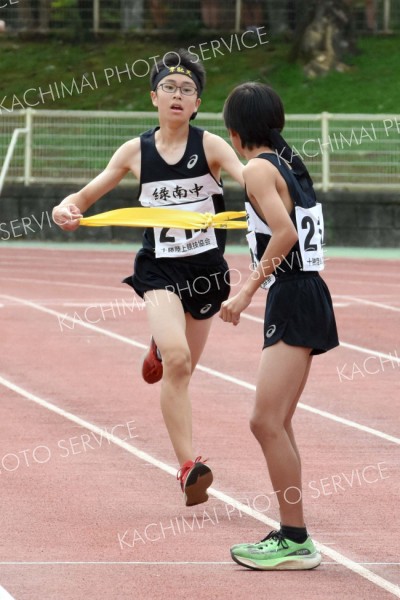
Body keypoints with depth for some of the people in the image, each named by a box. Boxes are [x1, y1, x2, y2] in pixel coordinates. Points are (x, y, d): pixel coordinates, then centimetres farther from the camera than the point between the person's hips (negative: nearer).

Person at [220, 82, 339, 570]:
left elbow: (285, 233, -24)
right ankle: (291, 535, 17)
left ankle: (295, 541, -12)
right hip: (302, 297, 10)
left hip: (293, 300, -10)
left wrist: (247, 291, -22)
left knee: (267, 422, -11)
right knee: (275, 425, 14)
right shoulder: (289, 163, 14)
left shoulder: (258, 169, -11)